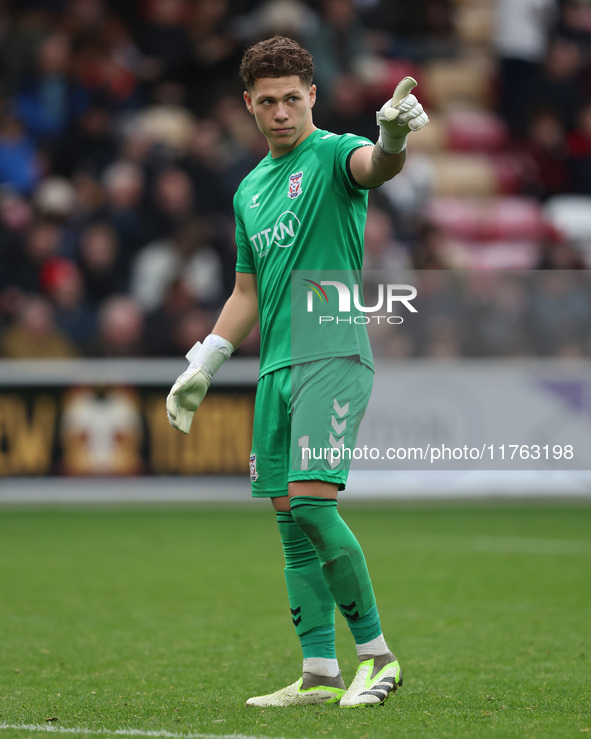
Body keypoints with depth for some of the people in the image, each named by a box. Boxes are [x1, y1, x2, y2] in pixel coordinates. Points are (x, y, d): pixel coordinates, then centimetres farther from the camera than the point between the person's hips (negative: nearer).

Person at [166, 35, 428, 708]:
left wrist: (392, 137, -52)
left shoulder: (332, 154, -3)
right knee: (290, 521, 5)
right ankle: (320, 675, 9)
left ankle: (376, 653, -8)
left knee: (312, 502, -19)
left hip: (332, 355, -7)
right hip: (275, 368, 7)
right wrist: (200, 368, 22)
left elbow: (375, 166, -29)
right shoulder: (250, 190, 19)